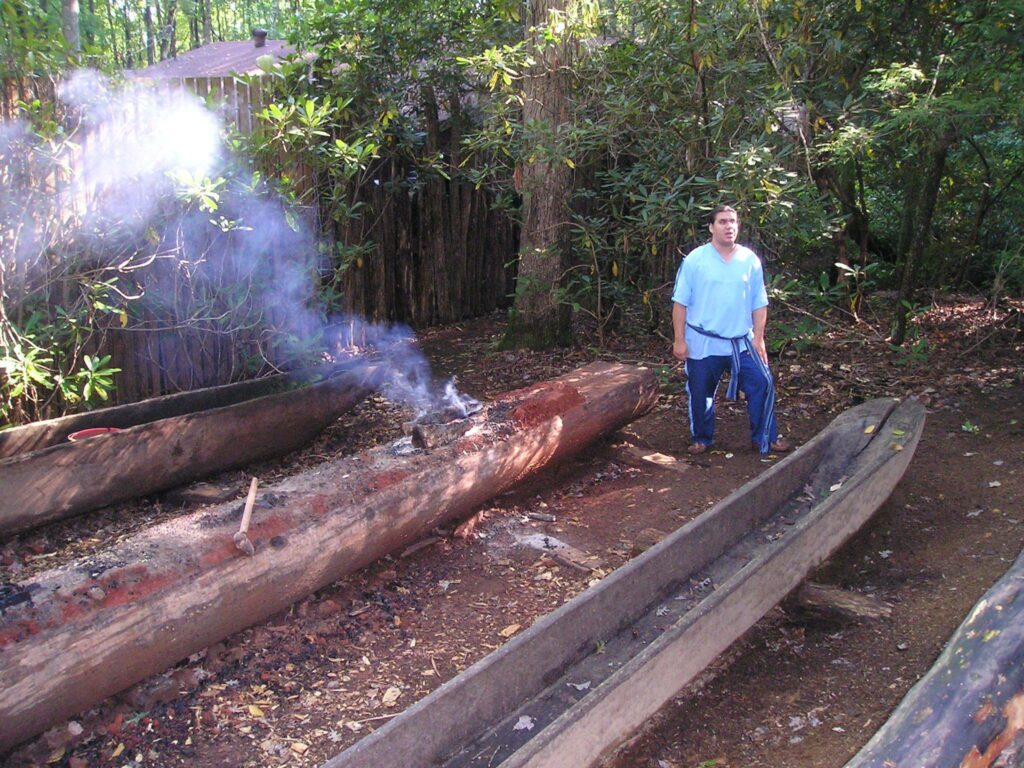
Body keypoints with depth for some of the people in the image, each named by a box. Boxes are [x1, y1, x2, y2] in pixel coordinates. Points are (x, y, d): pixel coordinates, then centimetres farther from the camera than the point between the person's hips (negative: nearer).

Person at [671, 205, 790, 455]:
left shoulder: (750, 260, 2)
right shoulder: (695, 260, -5)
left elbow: (759, 303, 5)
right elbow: (680, 302, -5)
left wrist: (758, 338, 0)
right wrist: (679, 340, -8)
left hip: (742, 341, 2)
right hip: (703, 342, -2)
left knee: (762, 384, -2)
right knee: (700, 393, 8)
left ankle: (765, 438, 15)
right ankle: (702, 439, 29)